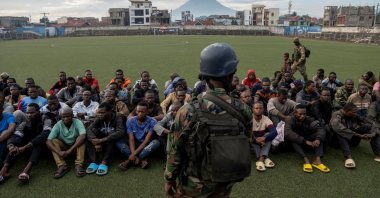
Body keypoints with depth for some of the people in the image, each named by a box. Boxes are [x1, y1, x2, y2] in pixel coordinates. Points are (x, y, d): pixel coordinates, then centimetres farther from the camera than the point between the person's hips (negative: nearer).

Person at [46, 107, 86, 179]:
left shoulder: (77, 122, -21)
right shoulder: (58, 125, -16)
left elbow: (83, 136, -37)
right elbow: (48, 141, -24)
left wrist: (70, 150, -42)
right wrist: (59, 152, -39)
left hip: (76, 146, -2)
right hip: (63, 147, 2)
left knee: (81, 139, -30)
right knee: (54, 141, -24)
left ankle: (79, 165, -35)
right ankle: (62, 166, -31)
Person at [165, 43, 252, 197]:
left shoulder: (188, 111, -25)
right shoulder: (243, 110, -16)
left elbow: (175, 151, -14)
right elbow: (244, 145, -2)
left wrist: (169, 180, 1)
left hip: (194, 184, -2)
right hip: (225, 183, 3)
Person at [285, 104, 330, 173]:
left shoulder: (309, 119, -9)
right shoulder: (290, 120, -20)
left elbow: (321, 129, -22)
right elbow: (288, 133, -38)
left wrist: (318, 139, -44)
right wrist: (305, 141, -44)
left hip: (307, 141, 3)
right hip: (296, 143, -3)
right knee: (291, 137, -34)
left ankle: (317, 159, -32)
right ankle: (306, 160, -41)